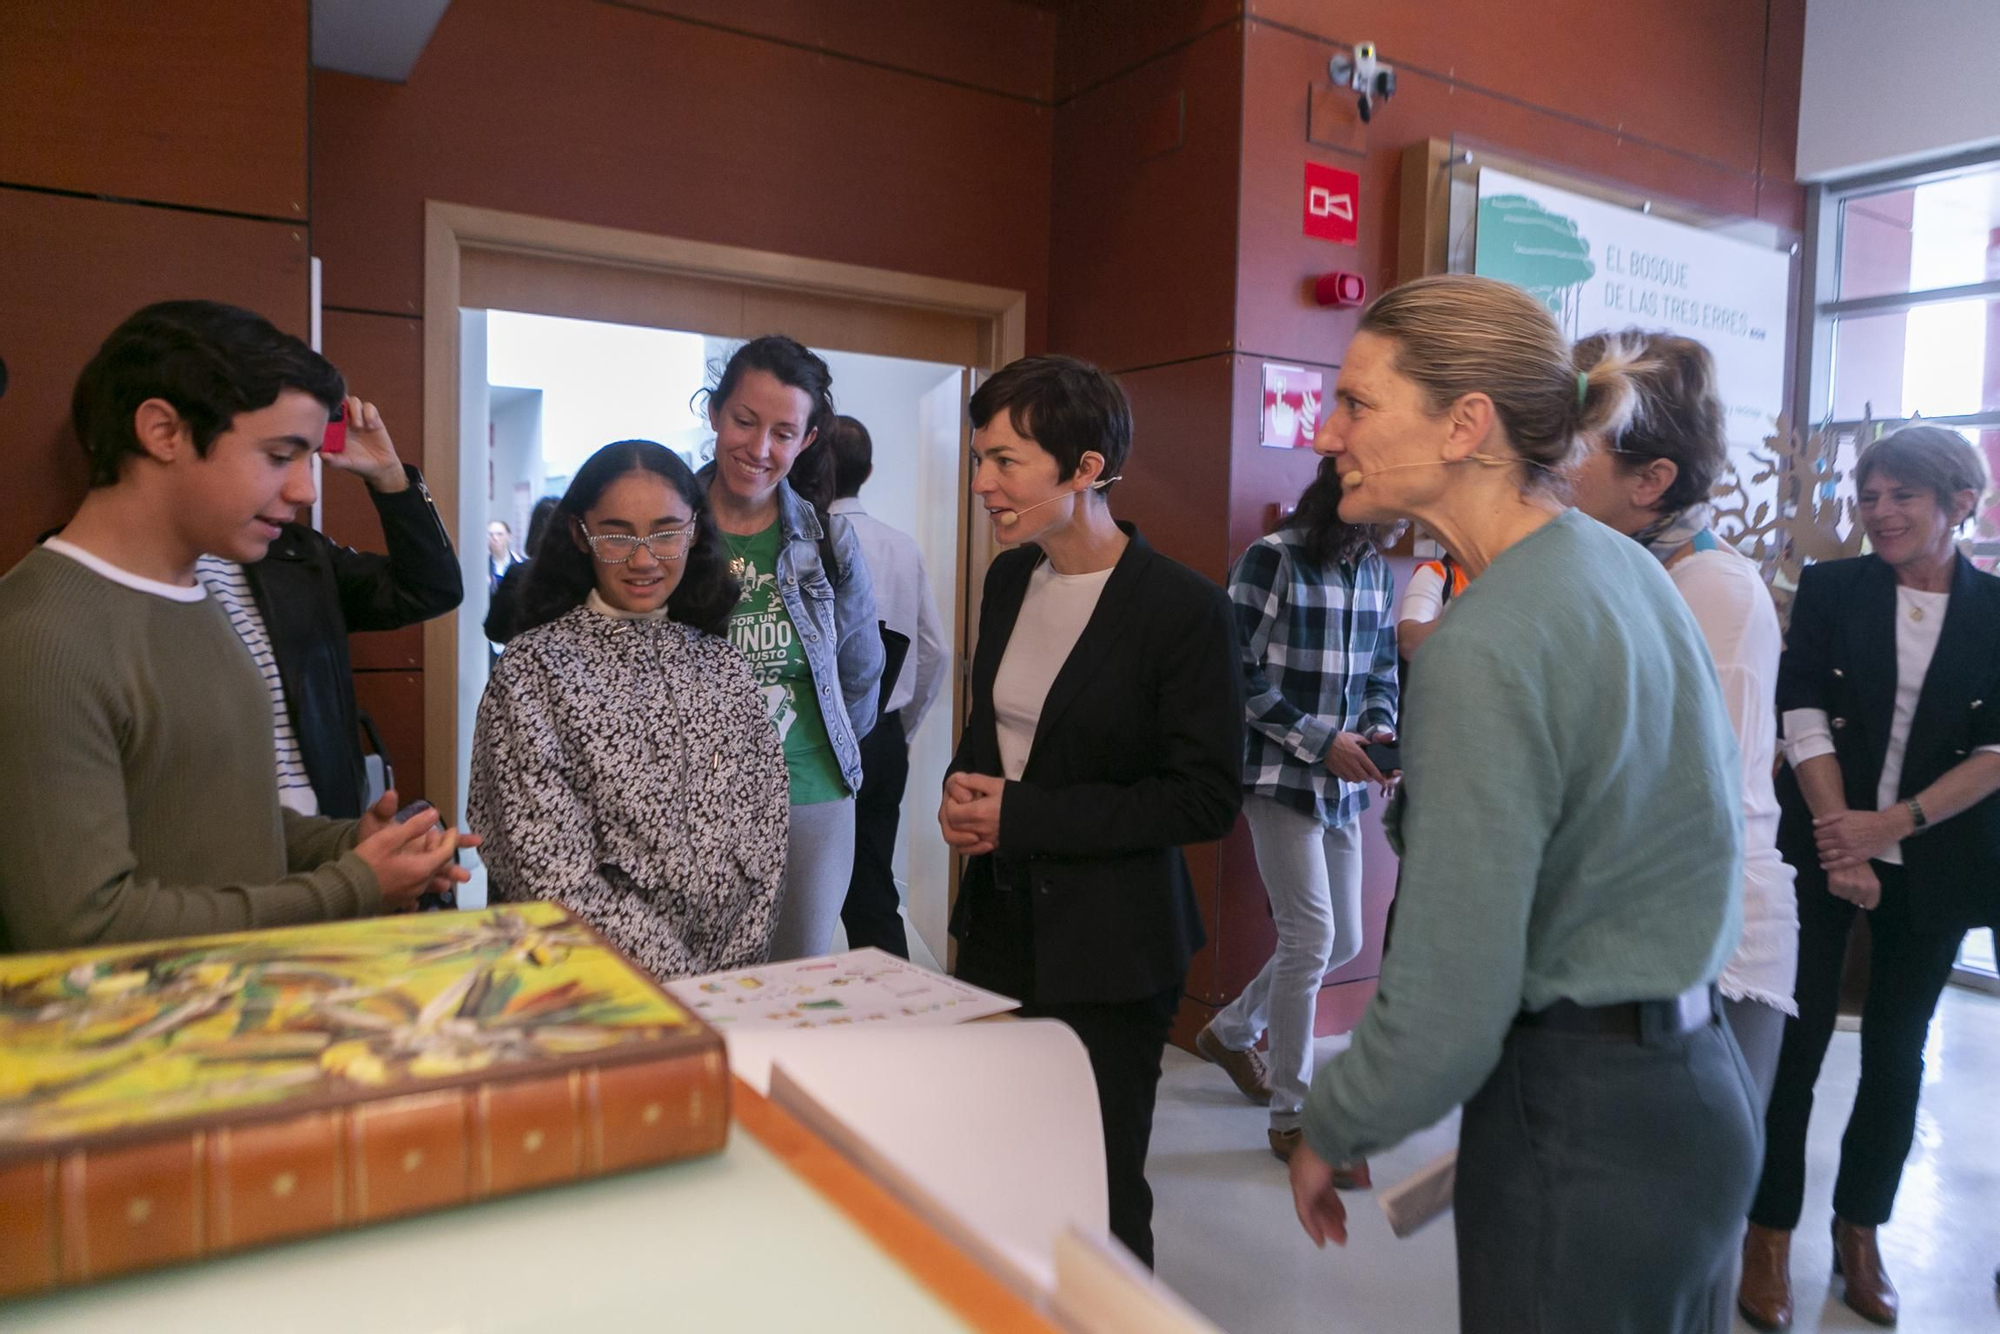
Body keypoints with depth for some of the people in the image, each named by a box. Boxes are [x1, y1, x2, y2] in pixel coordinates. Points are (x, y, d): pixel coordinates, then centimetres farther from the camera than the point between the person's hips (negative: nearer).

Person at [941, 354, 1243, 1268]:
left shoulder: (1184, 608, -16)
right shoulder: (1009, 578, 5)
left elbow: (1208, 798, -16)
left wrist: (1022, 814, -18)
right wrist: (963, 784, -3)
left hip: (1108, 948, -6)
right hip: (998, 919, 6)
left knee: (1100, 1199, 9)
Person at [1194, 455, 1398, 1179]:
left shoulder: (1377, 570, 8)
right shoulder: (1272, 559, -12)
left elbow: (1382, 668, 16)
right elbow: (1241, 673, -13)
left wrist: (1380, 728, -4)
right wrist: (1320, 742, -16)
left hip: (1343, 786, 7)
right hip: (1280, 776, -7)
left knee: (1343, 941, 14)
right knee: (1311, 936, -7)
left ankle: (1231, 1031, 38)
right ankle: (1292, 1116, 10)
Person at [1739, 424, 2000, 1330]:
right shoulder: (1829, 590, -1)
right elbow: (1805, 722, -7)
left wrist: (1891, 824, -17)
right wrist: (1839, 846, -14)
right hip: (1818, 850, -1)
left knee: (1896, 1053, 11)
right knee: (1794, 1043, 2)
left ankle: (1860, 1232, 28)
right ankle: (1769, 1235, 15)